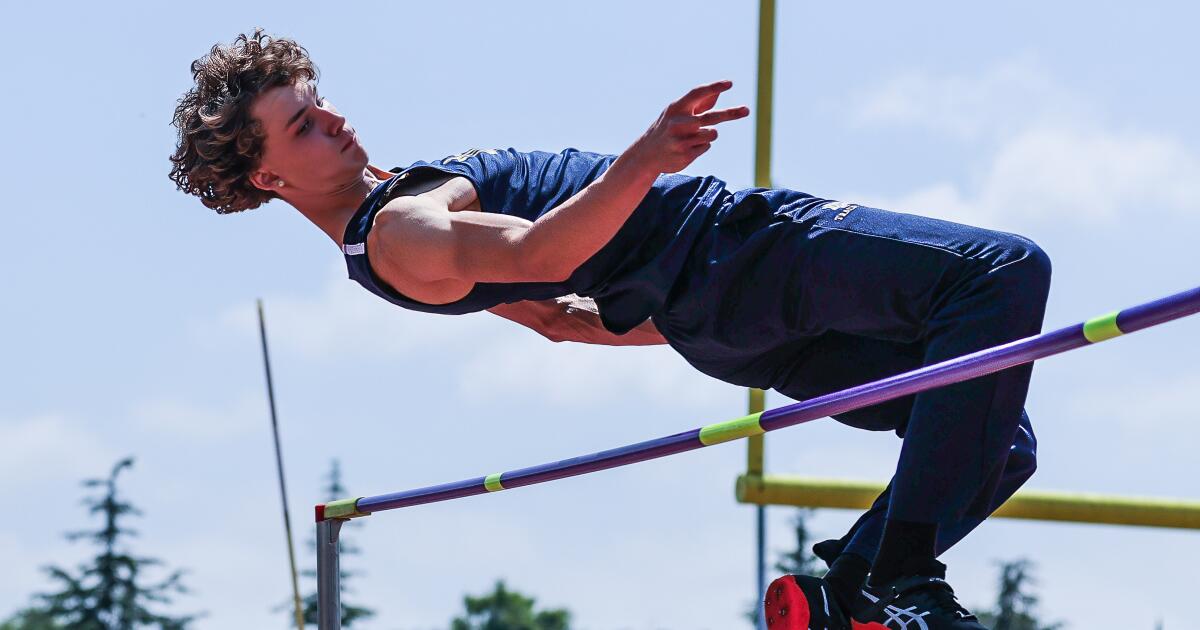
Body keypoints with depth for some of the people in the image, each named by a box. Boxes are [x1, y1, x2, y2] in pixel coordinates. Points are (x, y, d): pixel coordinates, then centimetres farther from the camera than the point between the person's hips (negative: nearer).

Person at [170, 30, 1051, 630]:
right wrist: (642, 160, -46)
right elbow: (539, 254, -32)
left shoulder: (388, 215, 18)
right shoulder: (397, 235, -15)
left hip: (708, 316, 9)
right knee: (1005, 272, -20)